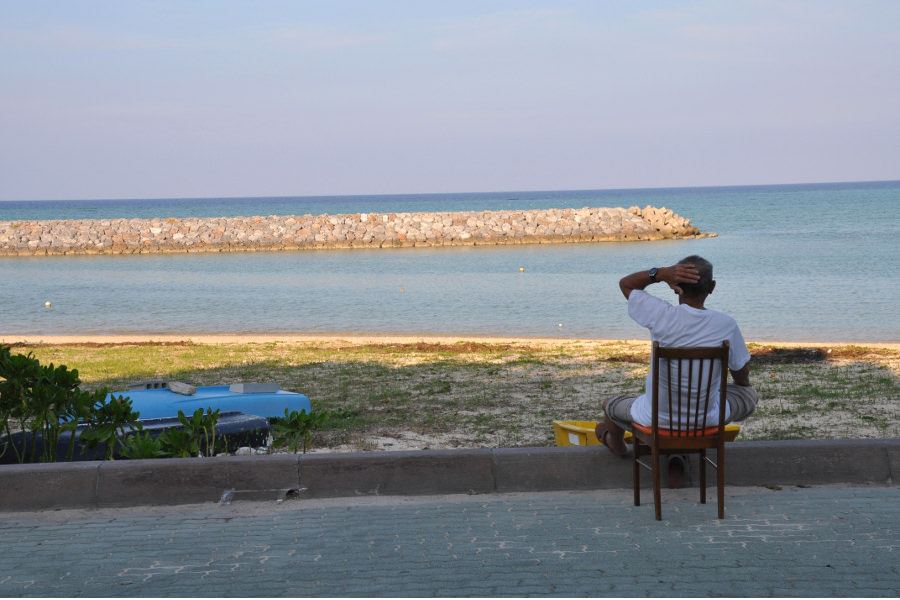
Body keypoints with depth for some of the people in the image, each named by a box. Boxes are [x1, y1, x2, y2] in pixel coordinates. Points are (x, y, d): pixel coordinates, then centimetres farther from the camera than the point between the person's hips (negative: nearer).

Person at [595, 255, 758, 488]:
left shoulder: (661, 315, -20)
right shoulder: (727, 325, -14)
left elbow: (625, 283, -1)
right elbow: (742, 374, 3)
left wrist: (660, 273, -18)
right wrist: (744, 385, 28)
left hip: (657, 418, 0)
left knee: (611, 406, 29)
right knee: (749, 395, 32)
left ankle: (617, 442, 63)